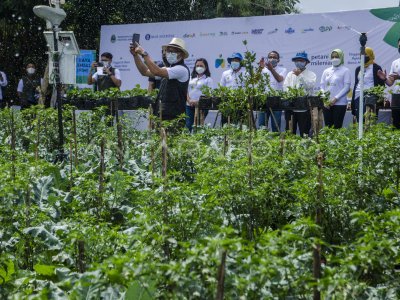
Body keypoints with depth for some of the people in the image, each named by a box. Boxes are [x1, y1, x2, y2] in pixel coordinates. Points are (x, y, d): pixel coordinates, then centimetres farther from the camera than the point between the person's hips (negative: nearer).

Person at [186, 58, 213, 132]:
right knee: (188, 125, -4)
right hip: (189, 105, 4)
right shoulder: (192, 78, 18)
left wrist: (198, 102, -18)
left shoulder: (208, 79, 4)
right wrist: (189, 100, -6)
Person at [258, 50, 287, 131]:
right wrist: (260, 68, -23)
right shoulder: (263, 69, 10)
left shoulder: (282, 70, 4)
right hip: (264, 99, 2)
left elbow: (279, 79, -17)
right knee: (261, 125, 1)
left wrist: (271, 69, -32)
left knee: (276, 126, 1)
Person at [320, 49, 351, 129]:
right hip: (327, 104, 4)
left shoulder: (345, 71, 1)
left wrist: (336, 98, -13)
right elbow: (322, 86, 12)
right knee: (327, 126, 3)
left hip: (340, 103, -4)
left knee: (337, 127, -6)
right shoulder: (326, 71, 14)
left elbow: (346, 87, -6)